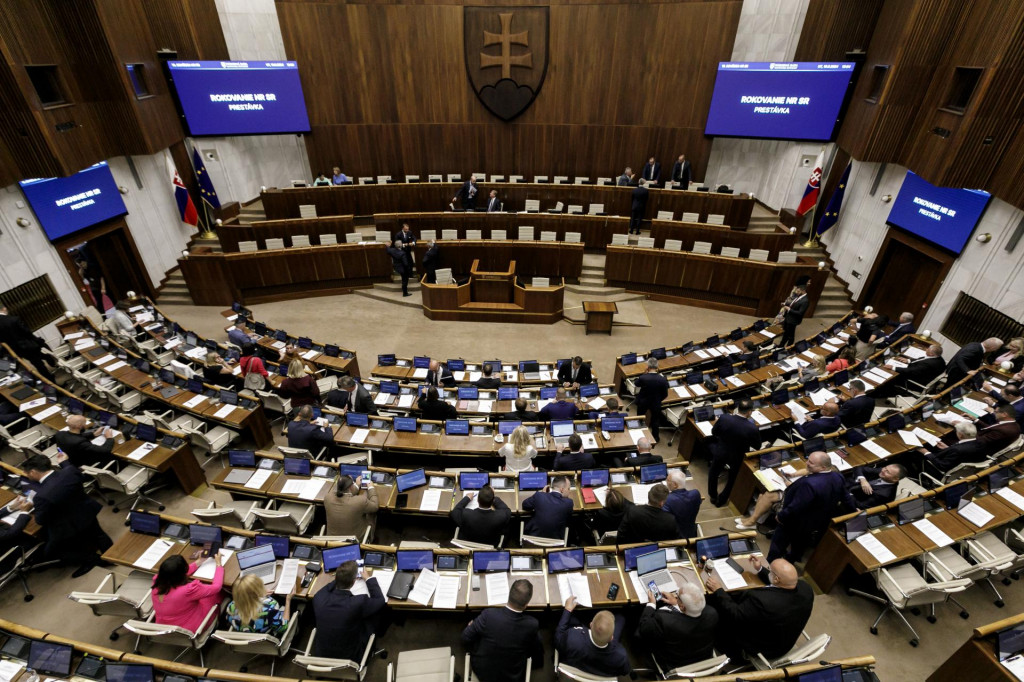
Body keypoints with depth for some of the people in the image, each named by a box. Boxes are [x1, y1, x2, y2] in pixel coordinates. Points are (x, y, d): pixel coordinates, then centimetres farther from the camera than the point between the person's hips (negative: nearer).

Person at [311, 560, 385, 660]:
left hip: (320, 655, 3)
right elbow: (380, 600, -9)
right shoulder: (359, 603, -31)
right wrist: (369, 578, 4)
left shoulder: (319, 598, -22)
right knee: (371, 616, 13)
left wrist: (341, 576, 13)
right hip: (350, 657, -3)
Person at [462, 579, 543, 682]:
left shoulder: (489, 615, -30)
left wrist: (470, 626, 8)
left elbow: (465, 638, -14)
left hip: (483, 673, 0)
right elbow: (537, 653, -7)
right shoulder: (532, 625, -27)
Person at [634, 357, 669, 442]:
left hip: (642, 402, 0)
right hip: (656, 403, 1)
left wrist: (644, 374, -5)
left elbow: (636, 383, -5)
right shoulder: (663, 379, -25)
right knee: (655, 419, 24)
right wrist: (658, 399, 7)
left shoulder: (642, 378, -30)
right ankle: (655, 437, 39)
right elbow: (665, 395, -11)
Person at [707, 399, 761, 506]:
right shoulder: (752, 428, -32)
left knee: (713, 473, 29)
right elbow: (757, 446, -13)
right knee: (732, 479, 27)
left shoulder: (724, 418, -27)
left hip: (720, 452, 1)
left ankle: (713, 497, 45)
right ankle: (721, 500, 42)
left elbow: (713, 432, -9)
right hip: (736, 457, -1)